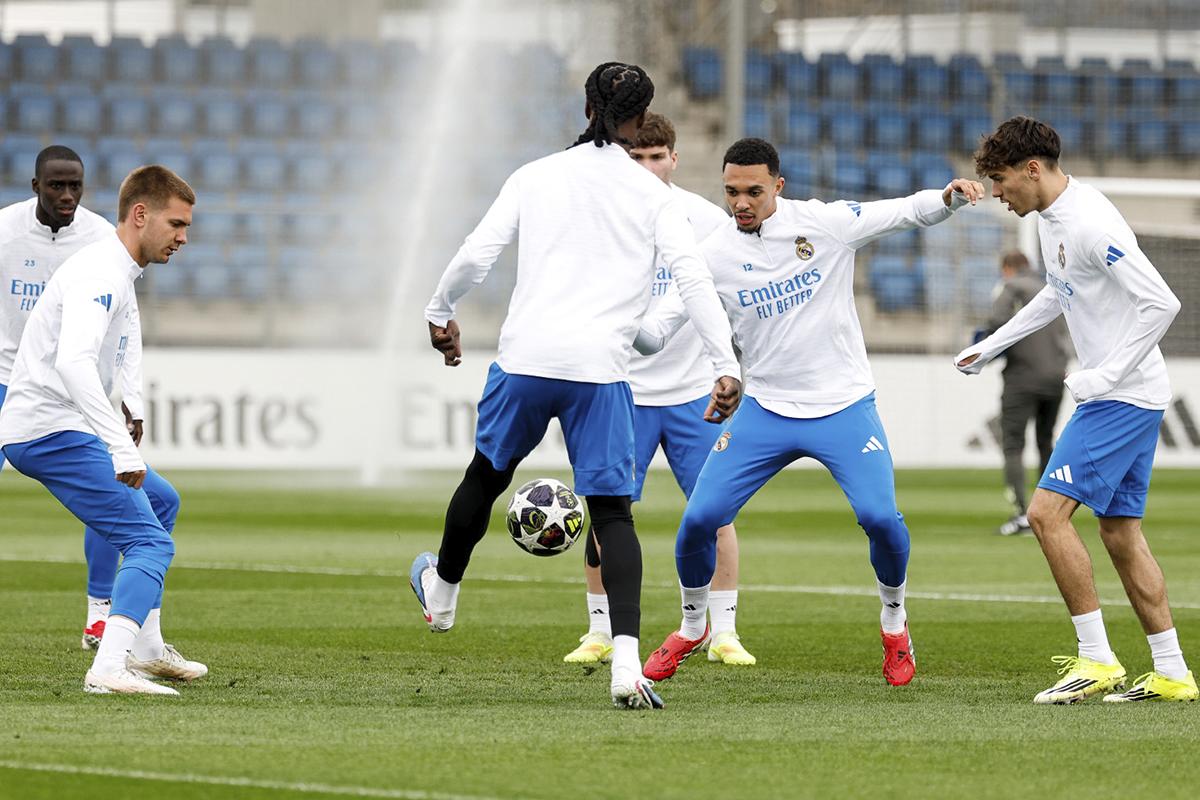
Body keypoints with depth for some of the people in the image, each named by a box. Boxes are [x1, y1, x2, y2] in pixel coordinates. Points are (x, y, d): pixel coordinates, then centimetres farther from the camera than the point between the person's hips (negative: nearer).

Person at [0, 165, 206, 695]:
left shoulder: (119, 277, 17)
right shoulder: (100, 274, -17)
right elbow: (73, 361, -33)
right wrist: (122, 448, -39)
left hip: (64, 431, 11)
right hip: (51, 432, -11)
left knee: (161, 502, 27)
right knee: (149, 542, -18)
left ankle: (146, 650, 32)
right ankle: (110, 669, -31)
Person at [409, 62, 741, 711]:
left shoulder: (537, 177, 8)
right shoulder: (652, 195, 5)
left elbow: (475, 254, 3)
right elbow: (693, 278, -4)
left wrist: (440, 313, 20)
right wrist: (726, 368, -3)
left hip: (526, 356, 1)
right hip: (601, 368, -1)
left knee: (487, 476, 24)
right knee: (612, 512, 0)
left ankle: (440, 594, 47)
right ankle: (626, 664, -15)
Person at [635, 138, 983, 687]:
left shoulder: (826, 223, -9)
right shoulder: (713, 254, -6)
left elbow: (908, 212, -4)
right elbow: (656, 331, -6)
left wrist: (949, 196, -25)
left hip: (844, 405, -2)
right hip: (765, 410, 2)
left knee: (879, 516, -19)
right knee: (699, 518, -8)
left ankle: (893, 621, 11)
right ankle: (691, 628, 19)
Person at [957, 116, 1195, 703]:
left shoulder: (1091, 225, -21)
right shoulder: (1051, 217, 10)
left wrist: (1105, 374, -23)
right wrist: (991, 346, 29)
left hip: (1124, 395, -10)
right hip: (1118, 397, 10)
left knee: (1048, 511, -14)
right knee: (1119, 531, 11)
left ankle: (1097, 661, -11)